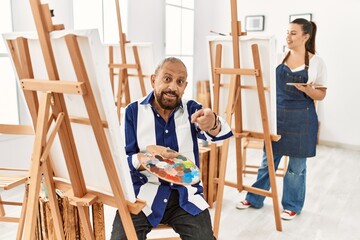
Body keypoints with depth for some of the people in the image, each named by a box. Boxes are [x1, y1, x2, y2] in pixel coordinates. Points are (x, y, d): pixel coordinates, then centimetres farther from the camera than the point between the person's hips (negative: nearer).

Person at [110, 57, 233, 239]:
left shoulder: (191, 109, 5)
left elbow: (220, 132, -15)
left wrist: (212, 124, -40)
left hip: (185, 194, 1)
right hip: (142, 193, -1)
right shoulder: (133, 111, 2)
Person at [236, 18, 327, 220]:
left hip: (302, 119, -3)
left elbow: (321, 95, -1)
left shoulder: (316, 62, -4)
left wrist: (306, 89, -21)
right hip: (277, 115, 3)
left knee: (297, 166, 9)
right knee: (268, 160, 12)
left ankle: (292, 206, 26)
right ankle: (254, 198, 27)